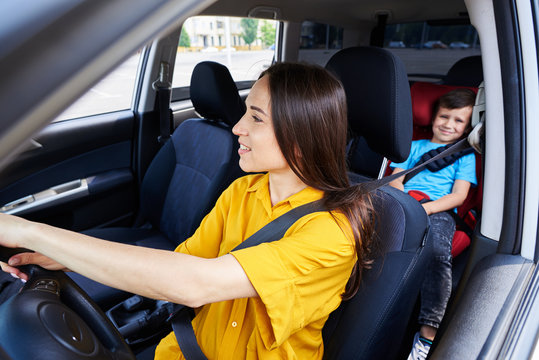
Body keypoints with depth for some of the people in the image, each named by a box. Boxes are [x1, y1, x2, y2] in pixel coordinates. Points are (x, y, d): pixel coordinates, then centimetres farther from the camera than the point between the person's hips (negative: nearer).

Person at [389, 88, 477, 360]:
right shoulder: (415, 146, 30)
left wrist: (425, 208, -11)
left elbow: (458, 195, 8)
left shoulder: (465, 155, 23)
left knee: (437, 257, -34)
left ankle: (428, 333, -30)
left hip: (438, 212, -2)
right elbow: (395, 180, 19)